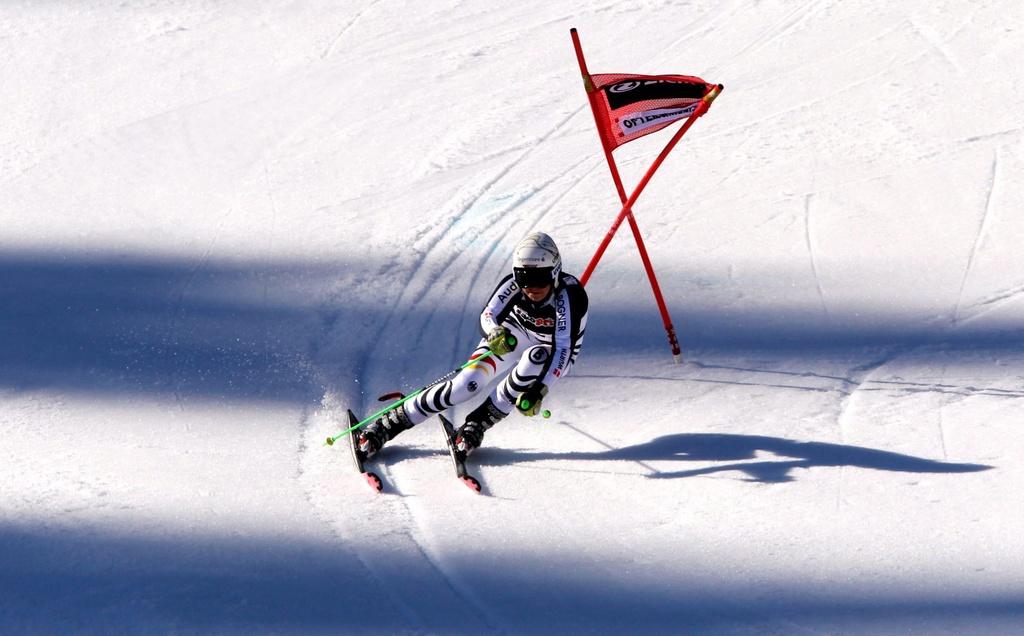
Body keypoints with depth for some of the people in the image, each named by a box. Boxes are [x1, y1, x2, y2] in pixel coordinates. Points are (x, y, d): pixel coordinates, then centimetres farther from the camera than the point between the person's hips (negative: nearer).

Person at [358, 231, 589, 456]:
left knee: (535, 358, -37)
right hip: (512, 336, 2)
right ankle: (392, 422, -9)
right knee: (468, 383, -20)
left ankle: (479, 423, -22)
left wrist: (539, 390, -49)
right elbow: (488, 316, -24)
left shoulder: (568, 294, -35)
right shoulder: (513, 284, -26)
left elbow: (563, 350, -38)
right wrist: (494, 333, -49)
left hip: (554, 353, -2)